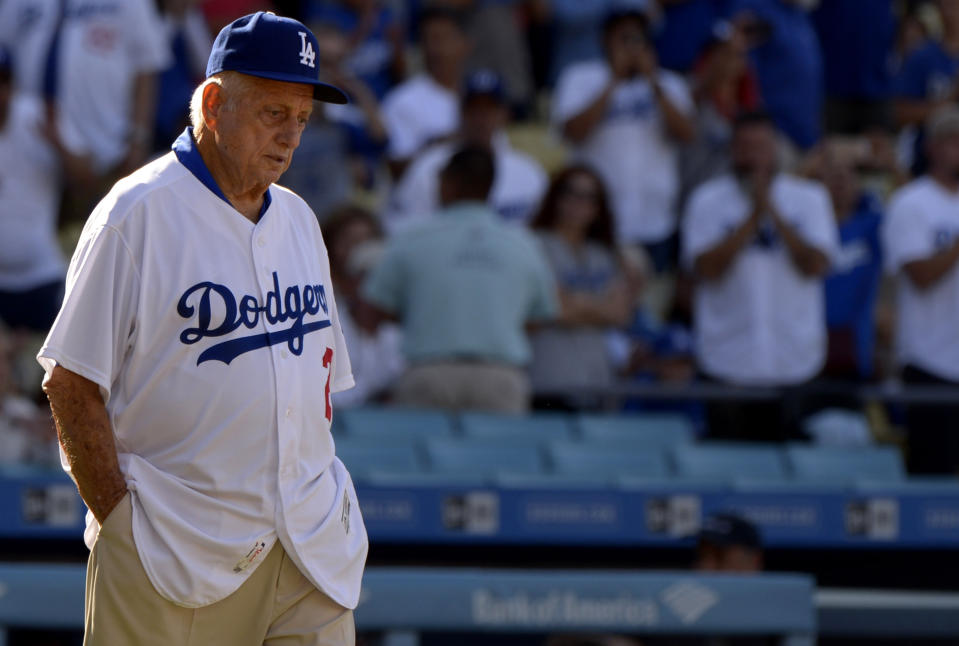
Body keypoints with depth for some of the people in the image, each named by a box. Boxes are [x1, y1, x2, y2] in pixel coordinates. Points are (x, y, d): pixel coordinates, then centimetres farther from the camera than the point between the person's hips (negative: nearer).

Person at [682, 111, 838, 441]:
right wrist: (753, 216, -12)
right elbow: (707, 268, -10)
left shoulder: (809, 198, 6)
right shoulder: (708, 201, 2)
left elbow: (816, 265, -6)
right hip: (728, 361, -1)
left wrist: (773, 212, -11)